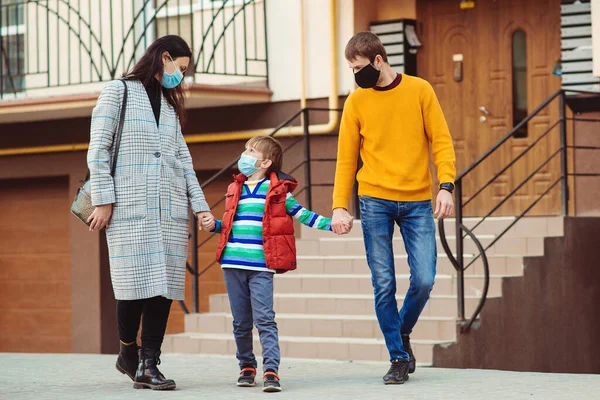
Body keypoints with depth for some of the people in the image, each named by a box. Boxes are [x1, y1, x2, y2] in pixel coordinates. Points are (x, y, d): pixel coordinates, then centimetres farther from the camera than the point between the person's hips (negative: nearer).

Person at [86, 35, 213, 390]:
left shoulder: (170, 104, 22)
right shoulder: (119, 92, 4)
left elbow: (183, 159, 19)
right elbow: (98, 150, -2)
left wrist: (200, 204, 9)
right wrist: (103, 199, -10)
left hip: (170, 208, 5)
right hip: (130, 206, -5)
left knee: (165, 284, -3)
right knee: (137, 282, -9)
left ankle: (148, 365, -1)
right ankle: (129, 353, 12)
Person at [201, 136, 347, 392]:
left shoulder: (277, 191, 2)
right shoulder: (235, 190, 15)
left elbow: (302, 214, 3)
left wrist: (331, 225, -6)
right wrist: (214, 225, 5)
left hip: (261, 266, -4)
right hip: (232, 264, 4)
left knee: (264, 319, -11)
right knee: (241, 321, 10)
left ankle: (271, 371, -15)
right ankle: (246, 366, 23)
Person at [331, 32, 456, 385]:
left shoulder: (420, 90, 3)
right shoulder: (356, 102, 6)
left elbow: (441, 141, 3)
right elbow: (346, 158, 8)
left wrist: (446, 185, -10)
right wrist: (340, 206, -1)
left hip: (418, 202, 0)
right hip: (375, 202, 0)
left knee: (424, 280, -7)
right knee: (384, 285, -3)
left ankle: (403, 332, 21)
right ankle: (399, 358, 6)